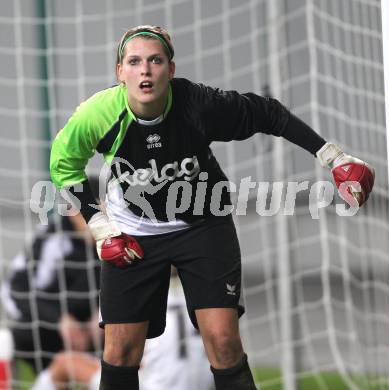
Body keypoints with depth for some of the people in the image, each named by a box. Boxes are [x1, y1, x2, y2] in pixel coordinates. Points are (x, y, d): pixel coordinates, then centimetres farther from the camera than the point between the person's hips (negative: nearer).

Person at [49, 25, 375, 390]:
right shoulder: (98, 115, -24)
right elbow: (64, 164, -3)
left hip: (203, 225, -1)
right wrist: (99, 225, -6)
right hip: (132, 233, 1)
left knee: (223, 340, -12)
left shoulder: (199, 104, -27)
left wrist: (333, 157, -11)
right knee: (120, 351, -1)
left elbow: (267, 113, -11)